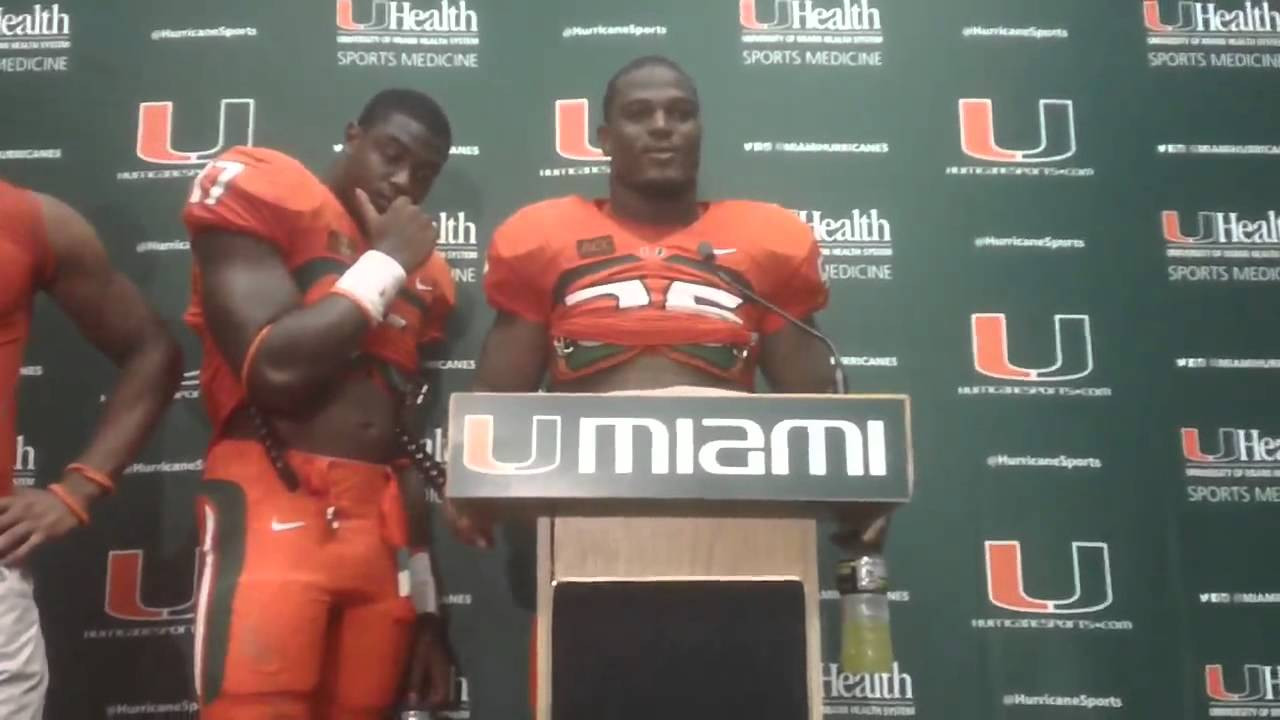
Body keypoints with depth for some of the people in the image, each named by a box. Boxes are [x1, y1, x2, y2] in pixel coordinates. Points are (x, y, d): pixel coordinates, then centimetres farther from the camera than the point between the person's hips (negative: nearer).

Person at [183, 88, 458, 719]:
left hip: (383, 528, 6)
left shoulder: (423, 272, 15)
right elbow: (276, 369, -16)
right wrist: (384, 263, -5)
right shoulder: (262, 194, -1)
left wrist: (426, 601, 14)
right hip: (275, 514, -5)